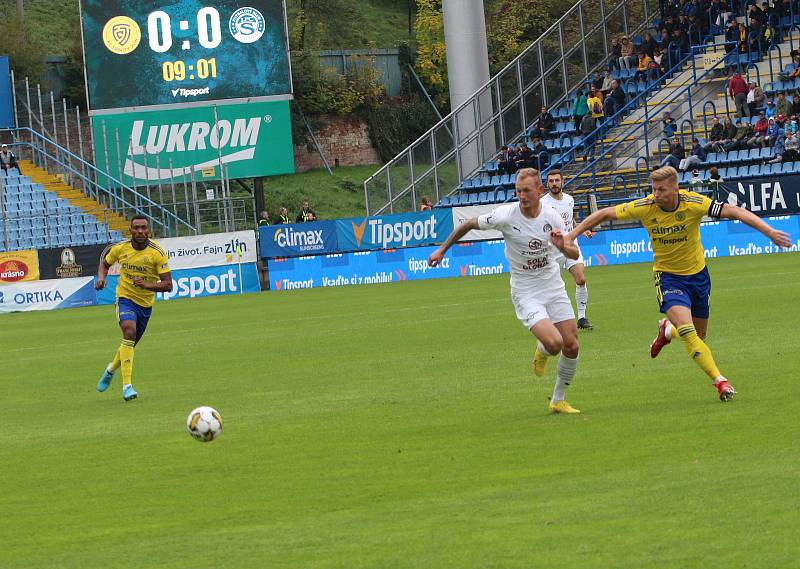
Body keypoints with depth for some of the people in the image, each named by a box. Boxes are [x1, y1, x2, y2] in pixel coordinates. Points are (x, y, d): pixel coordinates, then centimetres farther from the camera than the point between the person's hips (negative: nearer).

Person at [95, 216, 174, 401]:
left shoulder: (157, 252, -14)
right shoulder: (120, 249, -8)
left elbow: (168, 285, -15)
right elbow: (105, 263, 14)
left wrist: (147, 285, -32)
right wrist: (101, 277, -7)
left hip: (146, 303, 2)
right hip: (125, 298, -2)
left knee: (130, 344, 16)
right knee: (129, 331, -29)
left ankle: (111, 370, 49)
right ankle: (127, 385, -32)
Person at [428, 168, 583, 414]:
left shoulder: (551, 217, -7)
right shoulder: (506, 215, -16)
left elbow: (575, 255, 1)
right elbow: (469, 224, 0)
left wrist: (562, 247, -22)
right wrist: (442, 249, 7)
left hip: (554, 289, 4)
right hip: (525, 294, -4)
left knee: (571, 346, -3)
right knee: (554, 343, -23)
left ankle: (558, 401, 19)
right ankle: (541, 351, 17)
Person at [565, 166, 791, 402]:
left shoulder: (694, 203, -22)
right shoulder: (644, 207, -18)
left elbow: (735, 212, -26)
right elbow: (604, 214, -6)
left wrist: (770, 232, -36)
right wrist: (571, 235, -8)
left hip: (697, 274, 2)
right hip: (667, 276, -2)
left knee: (698, 337, 12)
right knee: (686, 329, -23)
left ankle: (667, 330, 45)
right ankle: (719, 381, -17)